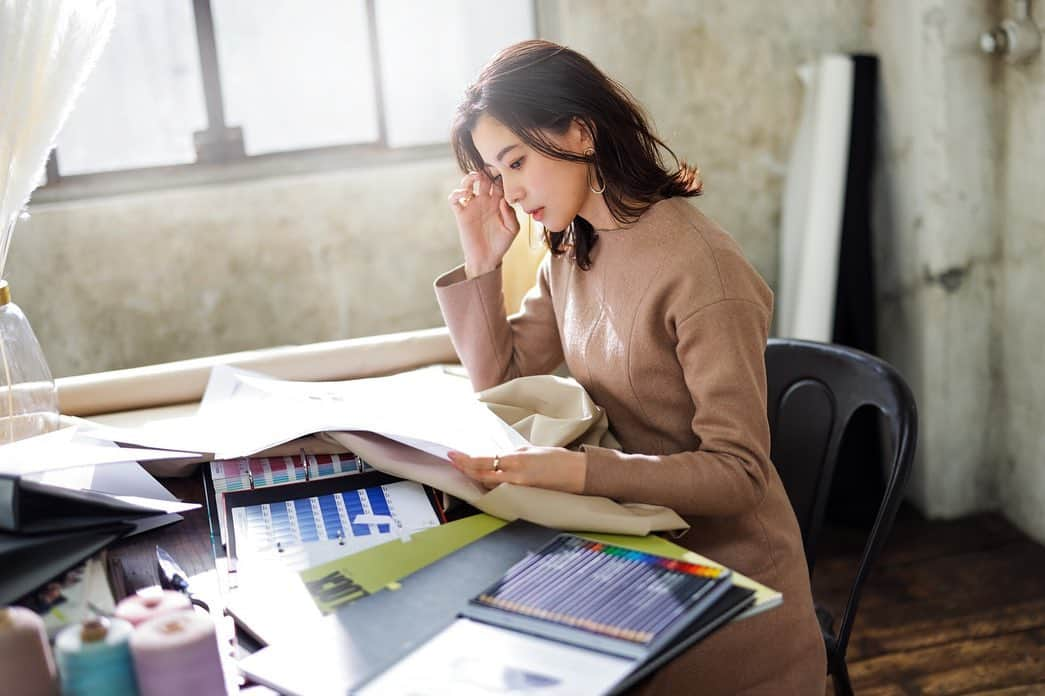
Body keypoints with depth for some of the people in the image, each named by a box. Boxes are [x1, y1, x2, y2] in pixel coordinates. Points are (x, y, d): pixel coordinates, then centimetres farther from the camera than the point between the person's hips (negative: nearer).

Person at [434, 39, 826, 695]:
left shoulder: (699, 267, -21)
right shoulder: (572, 251, 4)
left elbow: (739, 472, -22)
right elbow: (499, 381, 9)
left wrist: (577, 471, -33)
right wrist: (482, 259, -2)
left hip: (723, 571, -6)